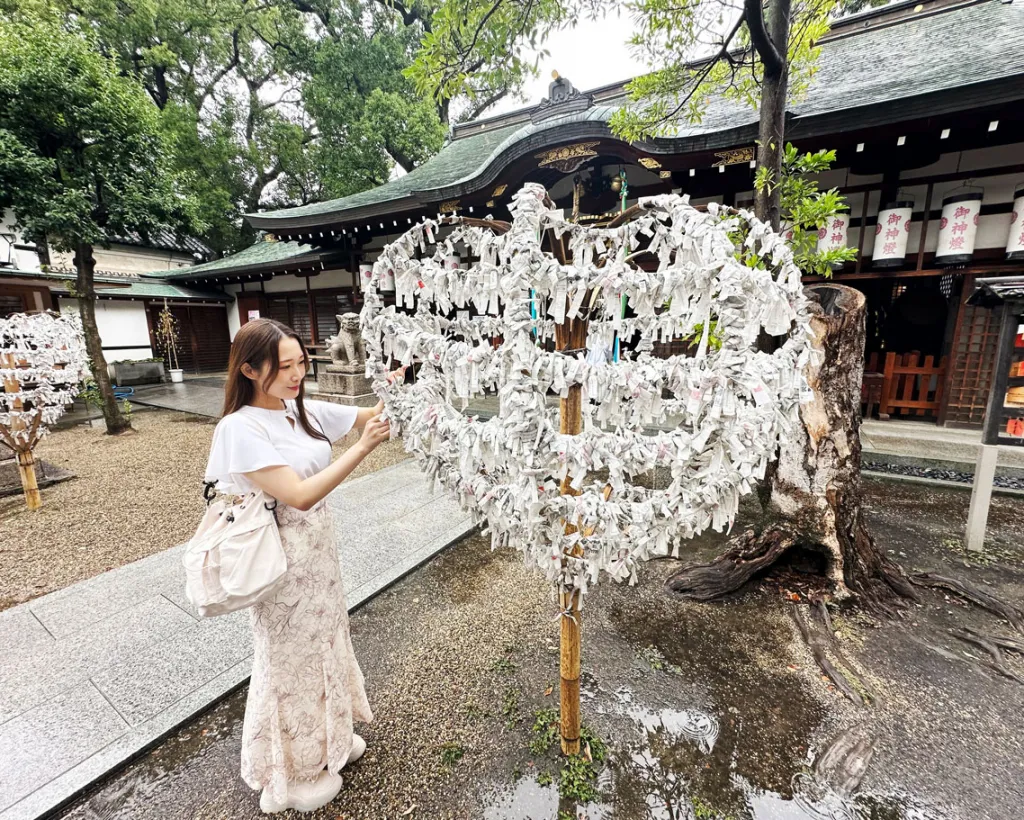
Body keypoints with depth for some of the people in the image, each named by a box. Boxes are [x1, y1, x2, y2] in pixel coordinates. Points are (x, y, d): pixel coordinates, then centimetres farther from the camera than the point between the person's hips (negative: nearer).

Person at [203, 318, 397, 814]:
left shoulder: (303, 410, -1)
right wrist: (364, 447, -32)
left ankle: (326, 739, 51)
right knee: (290, 661, 14)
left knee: (324, 645, 24)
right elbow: (300, 494, -29)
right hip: (284, 564, -7)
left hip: (319, 552, 7)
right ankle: (289, 776, 42)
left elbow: (368, 416, 4)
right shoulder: (240, 427, -22)